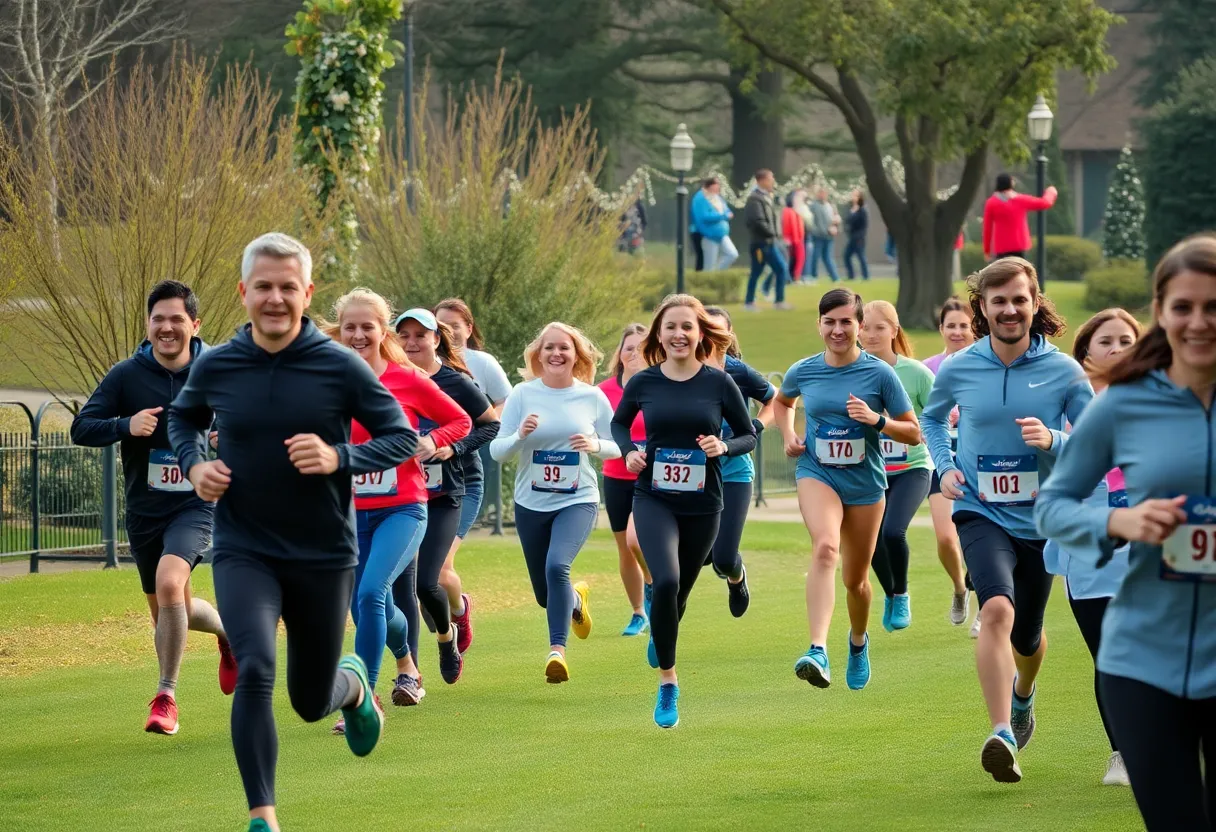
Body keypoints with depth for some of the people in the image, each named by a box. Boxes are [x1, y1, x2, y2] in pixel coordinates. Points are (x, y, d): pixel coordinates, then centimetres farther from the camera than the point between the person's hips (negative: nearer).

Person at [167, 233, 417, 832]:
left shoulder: (341, 367, -10)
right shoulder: (215, 367, -4)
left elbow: (402, 438, -4)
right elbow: (183, 417, 18)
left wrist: (339, 458, -21)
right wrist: (193, 464, -3)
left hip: (324, 556, 0)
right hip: (243, 553, 0)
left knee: (312, 702, 13)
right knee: (254, 671, -25)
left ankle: (354, 684, 51)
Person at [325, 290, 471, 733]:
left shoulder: (409, 380, -5)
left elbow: (461, 421, 6)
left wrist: (432, 441, -11)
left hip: (403, 508, -3)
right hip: (351, 511, 3)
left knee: (371, 593, -23)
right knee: (372, 608, 13)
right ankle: (407, 664, 47)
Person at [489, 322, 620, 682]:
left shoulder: (592, 397, -2)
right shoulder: (523, 395, -4)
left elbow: (617, 447, 6)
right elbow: (496, 450, -5)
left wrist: (596, 445, -16)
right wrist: (519, 435, -26)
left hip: (578, 501, -2)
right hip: (531, 503, 2)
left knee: (557, 565, -30)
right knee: (545, 596, 13)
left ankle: (557, 649, -25)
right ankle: (577, 600, 49)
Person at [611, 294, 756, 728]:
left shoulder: (719, 383, -5)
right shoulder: (643, 382, -3)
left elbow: (749, 435, 4)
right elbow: (618, 423, 15)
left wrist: (724, 446, -16)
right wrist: (629, 450, -5)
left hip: (703, 502, 1)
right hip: (653, 499, -1)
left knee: (678, 593, 13)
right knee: (665, 582, -23)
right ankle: (667, 684, -10)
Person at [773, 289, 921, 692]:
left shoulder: (879, 373, -8)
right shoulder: (803, 371, -1)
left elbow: (914, 433, -4)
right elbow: (782, 401, 24)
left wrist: (876, 420, -21)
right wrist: (788, 436, 6)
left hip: (865, 482, 1)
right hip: (817, 474, -1)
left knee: (856, 579, 13)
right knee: (825, 547, -29)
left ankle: (858, 642, 46)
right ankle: (818, 651, -43)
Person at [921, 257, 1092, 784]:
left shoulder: (1063, 371, -7)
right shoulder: (957, 369, -4)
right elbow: (931, 417, 18)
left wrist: (1052, 440, -23)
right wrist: (944, 466, 1)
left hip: (1040, 520, 2)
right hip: (981, 514, -2)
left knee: (1027, 636, 17)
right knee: (998, 607, -29)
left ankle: (1022, 694, 54)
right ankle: (1002, 735, -32)